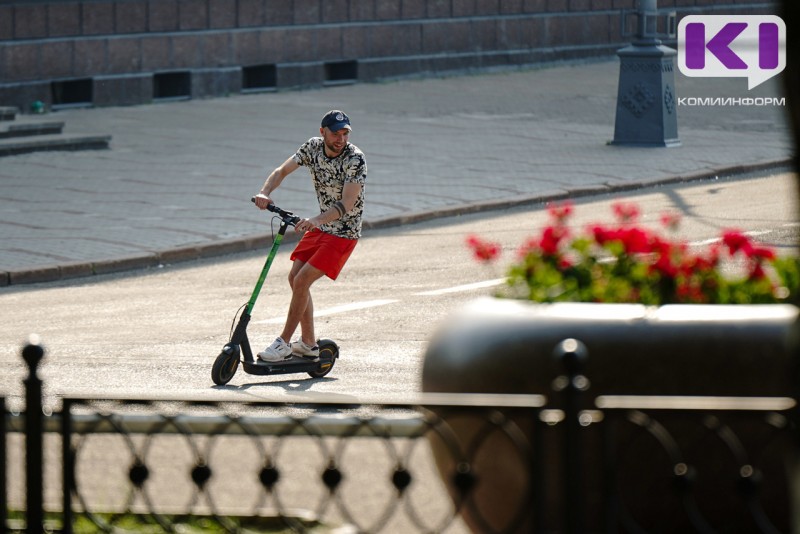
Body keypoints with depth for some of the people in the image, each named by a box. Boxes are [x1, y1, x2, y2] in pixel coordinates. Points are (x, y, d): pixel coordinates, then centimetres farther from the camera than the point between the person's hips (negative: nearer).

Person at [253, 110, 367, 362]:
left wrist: (316, 220, -47)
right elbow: (282, 171, 0)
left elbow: (347, 204, -31)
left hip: (344, 232, -7)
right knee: (294, 278, 6)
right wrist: (265, 193, -21)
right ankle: (308, 344, 18)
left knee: (302, 281, -15)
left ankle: (284, 343, -5)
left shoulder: (355, 159, -23)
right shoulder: (313, 147, -5)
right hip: (320, 226, 7)